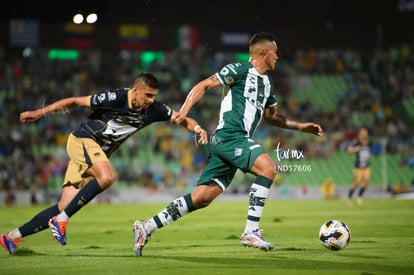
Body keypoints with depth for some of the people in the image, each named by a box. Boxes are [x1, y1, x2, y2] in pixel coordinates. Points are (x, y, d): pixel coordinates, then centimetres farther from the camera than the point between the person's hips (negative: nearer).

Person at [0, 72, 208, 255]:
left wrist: (197, 128, -19)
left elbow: (181, 119, 4)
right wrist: (39, 113, -12)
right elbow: (75, 101, -14)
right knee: (107, 177, -34)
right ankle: (61, 220, -24)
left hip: (97, 153, 7)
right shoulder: (115, 98, -21)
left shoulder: (153, 110, -5)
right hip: (82, 140, -7)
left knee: (64, 207, -1)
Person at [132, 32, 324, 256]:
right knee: (268, 168, -23)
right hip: (229, 135, -9)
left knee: (202, 198, 1)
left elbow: (271, 116, 36)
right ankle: (251, 232, -22)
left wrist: (300, 126, 27)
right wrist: (184, 111, -16)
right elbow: (204, 85, -5)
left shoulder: (267, 82, 24)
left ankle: (147, 227, 4)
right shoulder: (241, 70, -3)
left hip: (238, 141, 9)